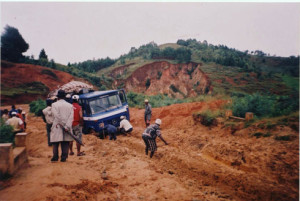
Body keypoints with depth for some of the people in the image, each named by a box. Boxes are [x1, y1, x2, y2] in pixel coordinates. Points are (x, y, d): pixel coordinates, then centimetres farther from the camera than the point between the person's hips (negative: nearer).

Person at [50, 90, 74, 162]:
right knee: (65, 143, 6)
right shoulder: (70, 105, 7)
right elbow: (71, 117, -5)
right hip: (67, 128, 2)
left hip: (57, 127, -2)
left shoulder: (54, 104, -2)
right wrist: (67, 126, -11)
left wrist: (63, 125, -6)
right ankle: (64, 158, 5)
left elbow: (57, 116, -11)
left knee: (55, 143, 9)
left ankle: (55, 157, 11)